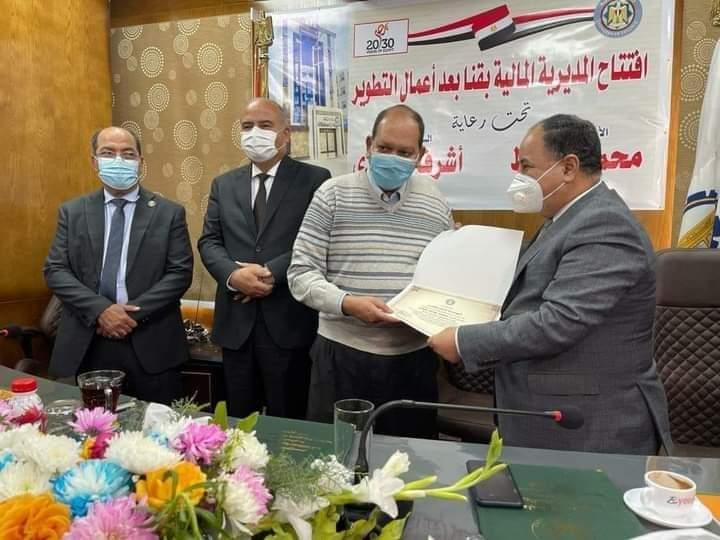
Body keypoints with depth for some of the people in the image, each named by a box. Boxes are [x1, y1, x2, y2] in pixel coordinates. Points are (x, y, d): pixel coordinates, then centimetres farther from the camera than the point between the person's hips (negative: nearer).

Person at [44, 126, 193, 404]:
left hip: (151, 345, -2)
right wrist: (100, 310, -13)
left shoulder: (169, 212, 2)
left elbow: (180, 273, -5)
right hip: (88, 345, 2)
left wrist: (134, 311, -14)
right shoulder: (72, 212, 8)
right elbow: (55, 271, 2)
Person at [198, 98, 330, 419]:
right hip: (235, 321, 4)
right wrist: (233, 274, -13)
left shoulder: (314, 179, 0)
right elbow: (209, 241, 7)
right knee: (238, 420, 16)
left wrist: (271, 272, -18)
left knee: (287, 420, 9)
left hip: (288, 320, -4)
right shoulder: (224, 185, 14)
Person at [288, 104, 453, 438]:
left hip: (413, 357, 3)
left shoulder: (436, 203, 5)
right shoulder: (333, 195, -4)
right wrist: (346, 303, -22)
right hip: (343, 353, -2)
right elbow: (301, 272, -6)